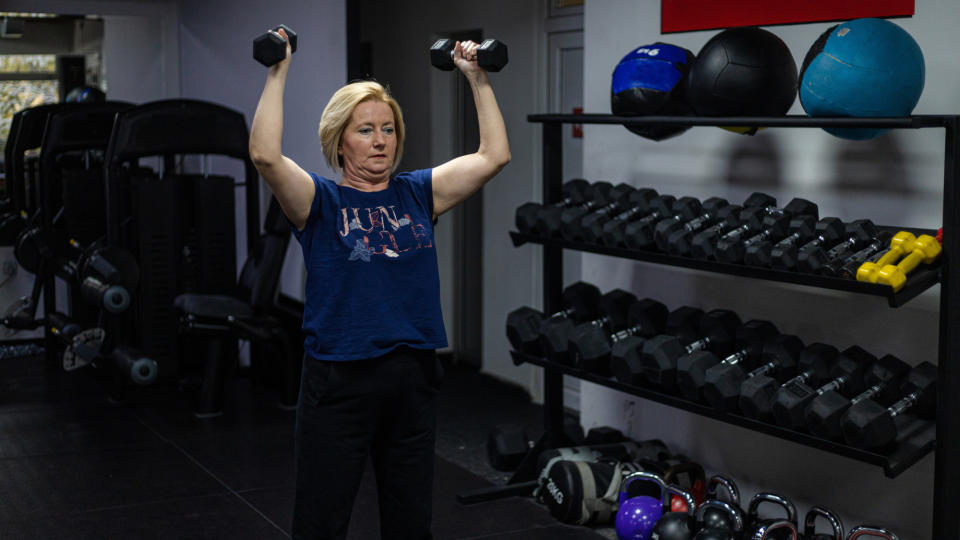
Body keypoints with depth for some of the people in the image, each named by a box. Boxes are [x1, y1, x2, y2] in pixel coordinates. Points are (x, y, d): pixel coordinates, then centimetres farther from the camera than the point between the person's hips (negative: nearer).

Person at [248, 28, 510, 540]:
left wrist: (478, 78, 4)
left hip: (413, 376, 4)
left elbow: (494, 155, 5)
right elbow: (265, 156, -21)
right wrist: (278, 73, -17)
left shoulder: (418, 193, 9)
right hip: (340, 380, -4)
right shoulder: (321, 201, -3)